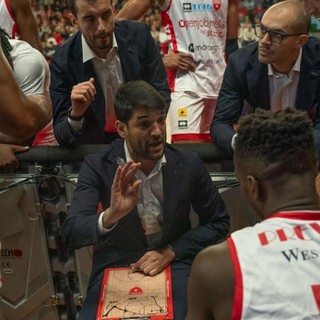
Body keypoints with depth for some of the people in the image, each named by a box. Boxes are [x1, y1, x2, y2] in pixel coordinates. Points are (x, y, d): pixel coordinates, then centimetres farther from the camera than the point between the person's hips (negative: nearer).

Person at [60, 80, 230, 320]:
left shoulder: (189, 164, -7)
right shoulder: (97, 166, -9)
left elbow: (218, 222, 5)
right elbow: (71, 234, -16)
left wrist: (169, 252, -6)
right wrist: (110, 215, -35)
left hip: (174, 265, 0)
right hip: (114, 268, 0)